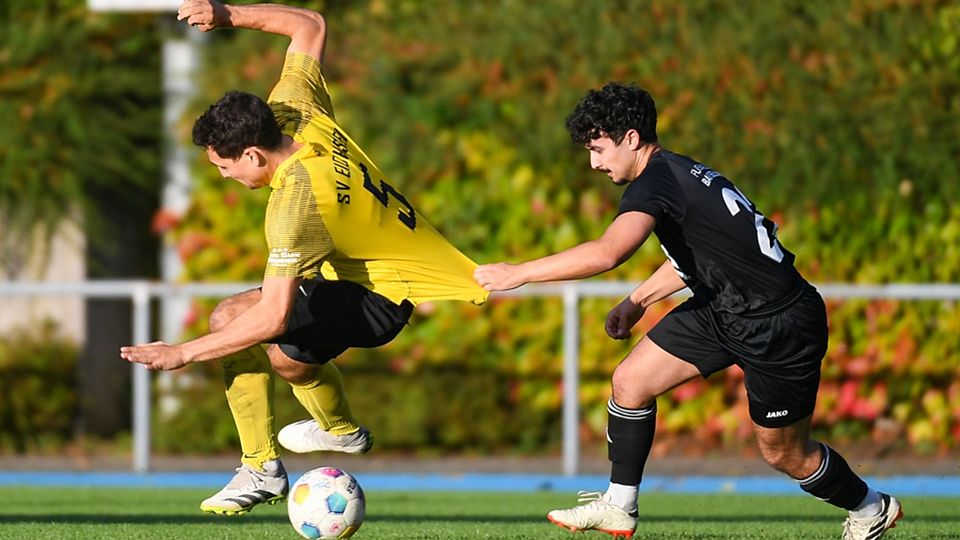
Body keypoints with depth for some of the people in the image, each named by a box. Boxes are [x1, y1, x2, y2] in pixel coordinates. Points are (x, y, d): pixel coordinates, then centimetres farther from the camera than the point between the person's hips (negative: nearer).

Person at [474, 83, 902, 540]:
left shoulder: (657, 182, -25)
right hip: (722, 306, 9)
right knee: (630, 380, 1)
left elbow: (606, 253, -41)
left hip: (779, 327, -9)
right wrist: (637, 301, 14)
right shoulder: (675, 172, 5)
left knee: (783, 453, 6)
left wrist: (517, 273, -34)